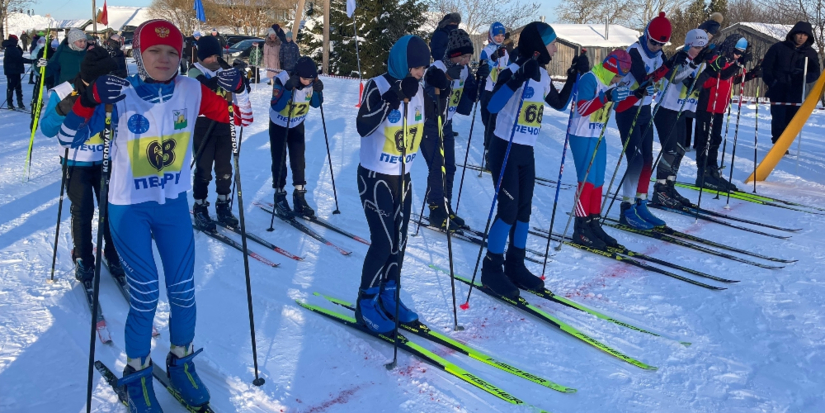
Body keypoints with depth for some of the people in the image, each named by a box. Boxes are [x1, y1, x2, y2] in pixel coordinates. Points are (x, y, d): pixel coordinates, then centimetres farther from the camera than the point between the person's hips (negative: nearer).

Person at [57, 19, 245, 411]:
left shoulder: (192, 91, -5)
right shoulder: (120, 95, -13)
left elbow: (230, 115, 6)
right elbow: (67, 137, -16)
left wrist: (234, 88, -15)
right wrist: (90, 98, -33)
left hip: (173, 205, 3)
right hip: (128, 208, -3)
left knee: (183, 291, 7)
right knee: (145, 296, -3)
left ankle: (181, 363, 31)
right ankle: (137, 374, 21)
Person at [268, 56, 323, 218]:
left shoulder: (312, 81, -19)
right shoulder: (282, 79, -30)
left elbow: (315, 104, -6)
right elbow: (276, 107, -35)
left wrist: (318, 91, -25)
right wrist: (288, 88, -45)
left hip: (297, 125, 3)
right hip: (279, 125, -3)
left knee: (299, 160, 4)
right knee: (279, 161, 1)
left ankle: (299, 196, 13)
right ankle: (280, 197, 11)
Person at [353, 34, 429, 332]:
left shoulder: (418, 89, 2)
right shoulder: (378, 86, -16)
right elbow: (363, 127, -30)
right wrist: (395, 97, -37)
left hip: (403, 177, 7)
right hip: (375, 177, -6)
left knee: (399, 240, 11)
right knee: (383, 242, -8)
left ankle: (388, 296, 26)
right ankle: (365, 302, 9)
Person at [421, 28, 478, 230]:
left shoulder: (464, 70, 0)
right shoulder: (436, 69, -22)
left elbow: (473, 96, 3)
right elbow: (436, 95, -36)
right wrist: (446, 80, -51)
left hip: (446, 124, 7)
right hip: (429, 124, -7)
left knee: (449, 168, 9)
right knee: (437, 168, -7)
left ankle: (446, 208, 21)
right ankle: (436, 212, 4)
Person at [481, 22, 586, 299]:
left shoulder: (543, 76, 7)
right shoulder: (513, 71, -17)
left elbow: (559, 104, 22)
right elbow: (492, 107, -31)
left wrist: (574, 76, 11)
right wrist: (518, 79, -41)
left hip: (526, 152, 8)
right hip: (505, 149, -8)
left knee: (524, 210, 9)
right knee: (509, 209, -8)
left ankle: (515, 266, 21)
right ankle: (491, 270, 4)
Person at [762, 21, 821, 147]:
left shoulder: (811, 53, 8)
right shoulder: (779, 47, 2)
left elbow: (815, 73, 6)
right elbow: (766, 66, 4)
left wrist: (805, 77, -16)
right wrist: (771, 82, -9)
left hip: (796, 94, 2)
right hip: (778, 92, -2)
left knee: (790, 122, 1)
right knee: (778, 120, -8)